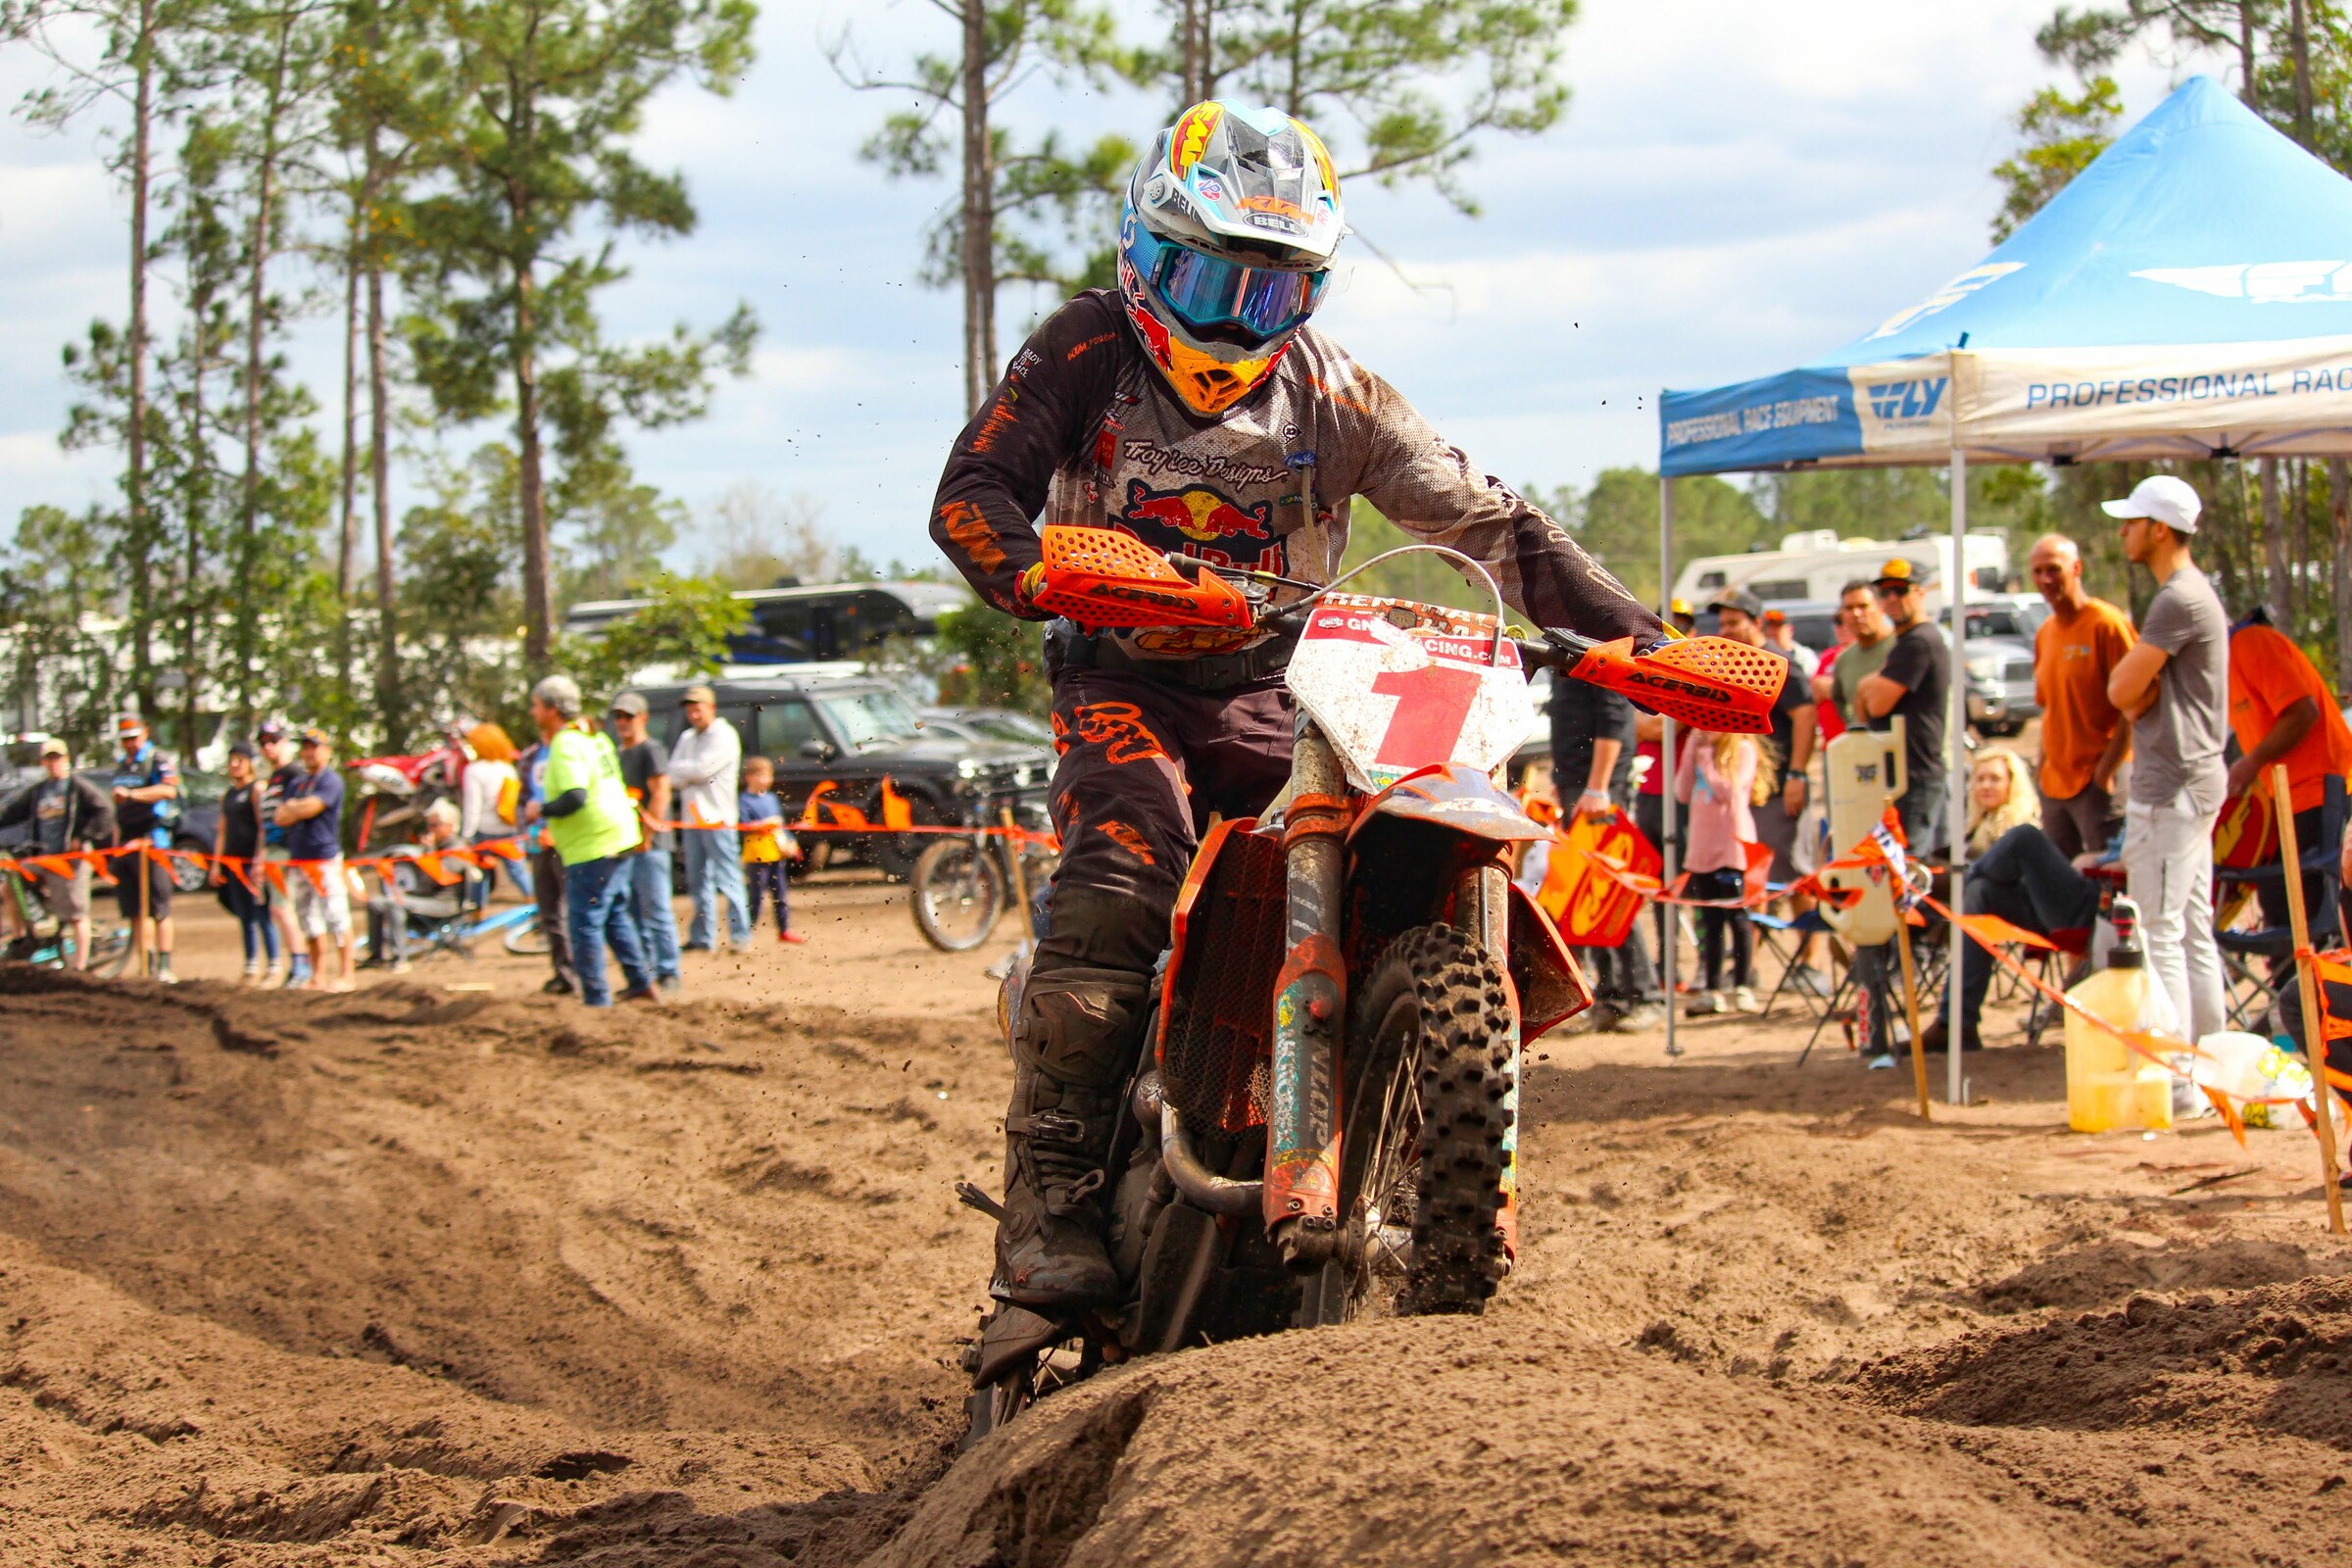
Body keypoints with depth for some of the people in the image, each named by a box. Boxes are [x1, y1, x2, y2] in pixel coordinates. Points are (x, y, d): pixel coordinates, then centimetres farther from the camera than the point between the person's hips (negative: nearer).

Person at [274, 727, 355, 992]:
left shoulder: (331, 780, -5)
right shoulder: (296, 784, 18)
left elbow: (311, 808, -16)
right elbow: (281, 818, 9)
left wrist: (293, 807, 3)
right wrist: (301, 809, -7)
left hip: (325, 858, -8)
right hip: (298, 859, 8)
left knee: (336, 916, -8)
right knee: (309, 920, 9)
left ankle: (345, 975, -8)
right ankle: (317, 977, 14)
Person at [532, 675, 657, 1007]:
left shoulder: (566, 746, -16)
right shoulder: (594, 739, 14)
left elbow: (575, 796, -29)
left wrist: (543, 810, -13)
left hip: (592, 847, -10)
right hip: (618, 838, 10)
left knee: (585, 924, -4)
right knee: (615, 915, 22)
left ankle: (596, 999, -2)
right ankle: (641, 983, 27)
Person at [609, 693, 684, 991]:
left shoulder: (651, 750, -8)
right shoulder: (621, 754, 20)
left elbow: (660, 794, -17)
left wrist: (646, 836, -20)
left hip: (649, 846, -10)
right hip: (626, 845, 10)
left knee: (657, 911, -8)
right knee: (635, 914, 12)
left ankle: (668, 974, -7)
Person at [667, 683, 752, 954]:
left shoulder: (724, 736, -4)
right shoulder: (687, 738, 18)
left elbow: (703, 769, -15)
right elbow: (674, 776, 8)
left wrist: (682, 770, 0)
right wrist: (690, 773, -10)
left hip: (717, 818, -7)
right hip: (692, 818, 7)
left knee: (728, 880, -8)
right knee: (698, 882, 9)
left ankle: (740, 936, -8)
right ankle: (702, 937, 13)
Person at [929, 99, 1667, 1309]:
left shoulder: (1329, 393, 6)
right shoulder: (1086, 355, -2)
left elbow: (1484, 519, 7)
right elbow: (972, 492, -14)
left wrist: (1624, 624, -4)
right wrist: (1034, 576, -36)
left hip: (1275, 692, 4)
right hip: (1125, 678, -3)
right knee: (1121, 879, -31)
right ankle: (1047, 1201, -32)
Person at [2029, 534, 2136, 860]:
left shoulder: (2107, 624, -11)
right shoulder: (2045, 634, 14)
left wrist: (2106, 771, -17)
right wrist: (2042, 771, 13)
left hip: (2097, 784, -8)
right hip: (2054, 784, 8)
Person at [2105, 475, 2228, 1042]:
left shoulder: (2179, 600, -17)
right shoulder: (2196, 592, 17)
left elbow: (2121, 690, -18)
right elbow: (2135, 694, 17)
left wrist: (2134, 690, 2)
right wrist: (2141, 693, -4)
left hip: (2170, 788, -11)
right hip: (2194, 781, 11)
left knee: (2159, 930, -10)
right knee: (2194, 930, 13)